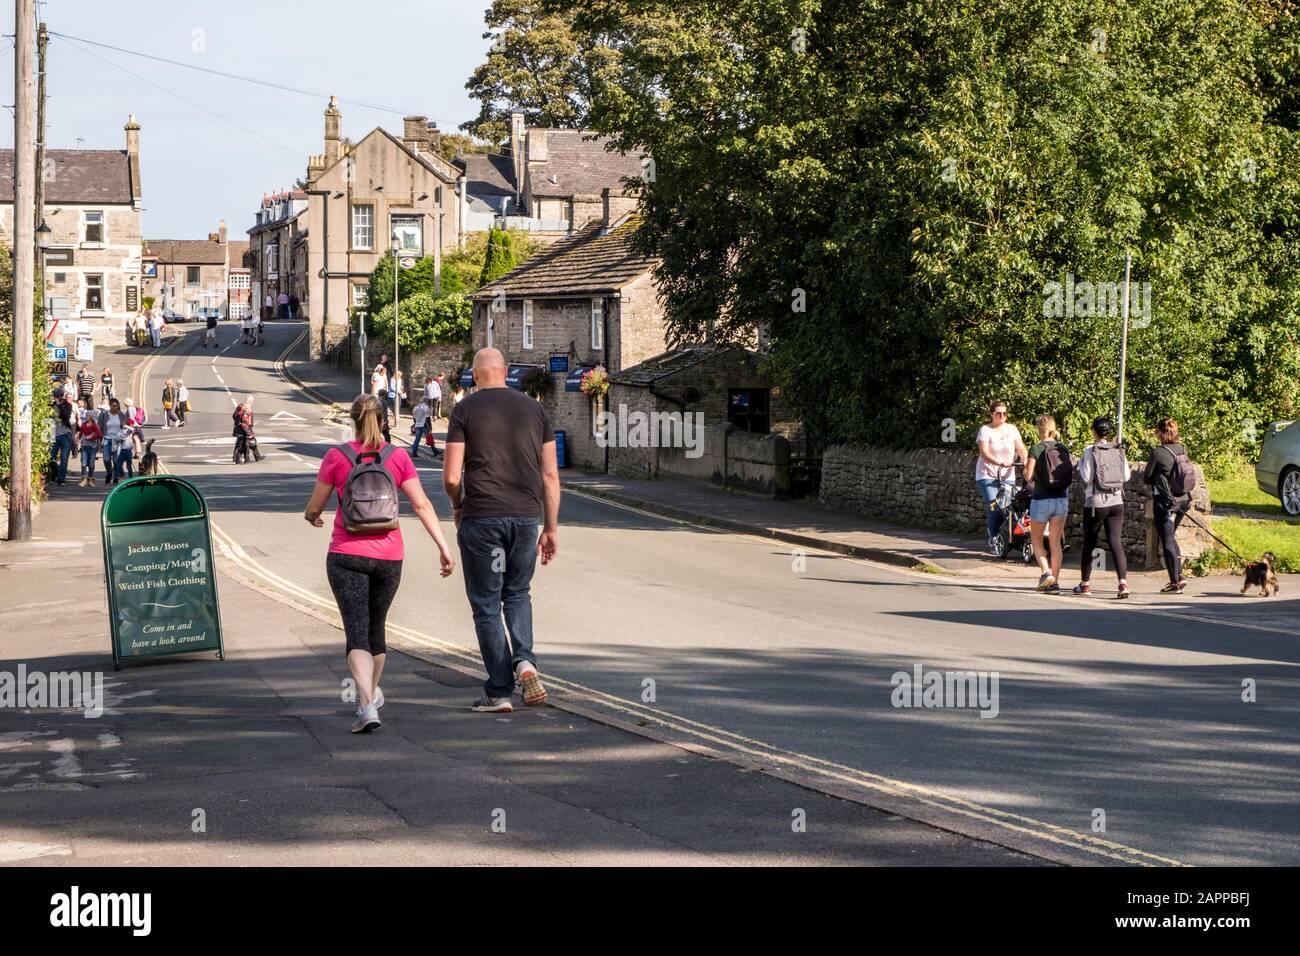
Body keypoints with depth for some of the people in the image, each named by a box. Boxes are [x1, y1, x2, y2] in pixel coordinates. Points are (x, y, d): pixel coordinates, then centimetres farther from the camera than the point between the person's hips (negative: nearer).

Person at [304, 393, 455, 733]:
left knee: (356, 631, -8)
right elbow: (422, 505, -4)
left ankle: (367, 706, -26)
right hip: (388, 555, 3)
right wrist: (443, 547, -2)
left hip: (347, 554, -3)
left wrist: (312, 517, 26)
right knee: (376, 626, 21)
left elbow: (314, 508, 3)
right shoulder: (398, 457, 1)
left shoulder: (336, 457, -4)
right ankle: (372, 693, 39)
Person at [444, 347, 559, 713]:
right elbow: (550, 475, 6)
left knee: (486, 604, 6)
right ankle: (524, 660, -3)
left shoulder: (466, 410, -2)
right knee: (518, 594, 21)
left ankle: (499, 692, 6)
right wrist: (550, 529, 12)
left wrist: (458, 506, 14)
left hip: (481, 518, -3)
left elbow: (451, 477, -6)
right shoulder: (534, 409, 8)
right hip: (527, 516, 3)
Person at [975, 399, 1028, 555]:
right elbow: (984, 453, -17)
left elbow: (1021, 449, 1)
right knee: (994, 507, -16)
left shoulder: (1012, 429, 7)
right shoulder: (985, 430, -6)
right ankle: (993, 542, -6)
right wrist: (1001, 463, -32)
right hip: (987, 475, -4)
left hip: (1007, 476, 4)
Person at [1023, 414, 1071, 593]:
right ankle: (1054, 582, 8)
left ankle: (1046, 572, -6)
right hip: (1062, 499, 4)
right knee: (1056, 542, 10)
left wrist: (1026, 466, 7)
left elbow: (1028, 476, -13)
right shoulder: (1064, 449, 3)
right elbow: (1071, 473, 5)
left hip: (1041, 499, -4)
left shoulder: (1036, 450, -11)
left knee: (1036, 539, 13)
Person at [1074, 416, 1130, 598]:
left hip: (1095, 503, -3)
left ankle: (1084, 584, 23)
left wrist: (1081, 463, 5)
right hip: (1116, 502, 3)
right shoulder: (1119, 450, 3)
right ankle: (1123, 583, -20)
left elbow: (1086, 479, -11)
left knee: (1089, 544, 12)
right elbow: (1126, 476, 7)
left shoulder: (1090, 451, -9)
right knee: (1116, 543, -2)